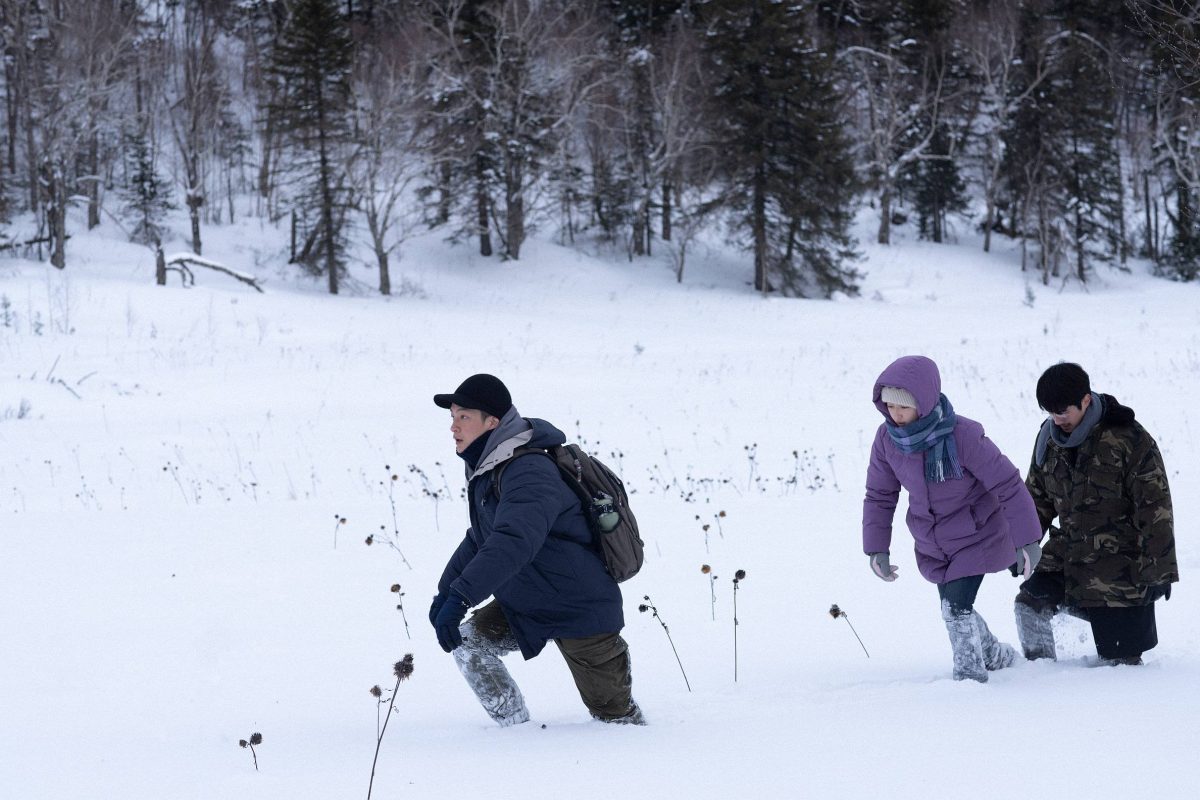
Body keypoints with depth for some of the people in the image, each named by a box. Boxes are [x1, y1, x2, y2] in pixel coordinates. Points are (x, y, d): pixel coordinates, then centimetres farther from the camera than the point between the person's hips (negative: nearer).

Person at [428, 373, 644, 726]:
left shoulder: (529, 472, -27)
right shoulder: (486, 470, 6)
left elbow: (512, 543, -42)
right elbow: (480, 539, 21)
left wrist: (459, 598, -49)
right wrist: (445, 590, 12)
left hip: (578, 612, -9)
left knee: (612, 712, 0)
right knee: (467, 641, -7)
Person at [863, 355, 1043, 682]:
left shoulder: (962, 435, -28)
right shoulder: (887, 438, -12)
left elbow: (1007, 484, -21)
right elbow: (879, 495, 2)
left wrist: (1027, 540, -19)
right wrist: (877, 548, -1)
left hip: (977, 536, -6)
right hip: (933, 545, 6)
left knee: (956, 608, -16)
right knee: (955, 610, 16)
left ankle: (971, 673, 4)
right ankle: (996, 657, 42)